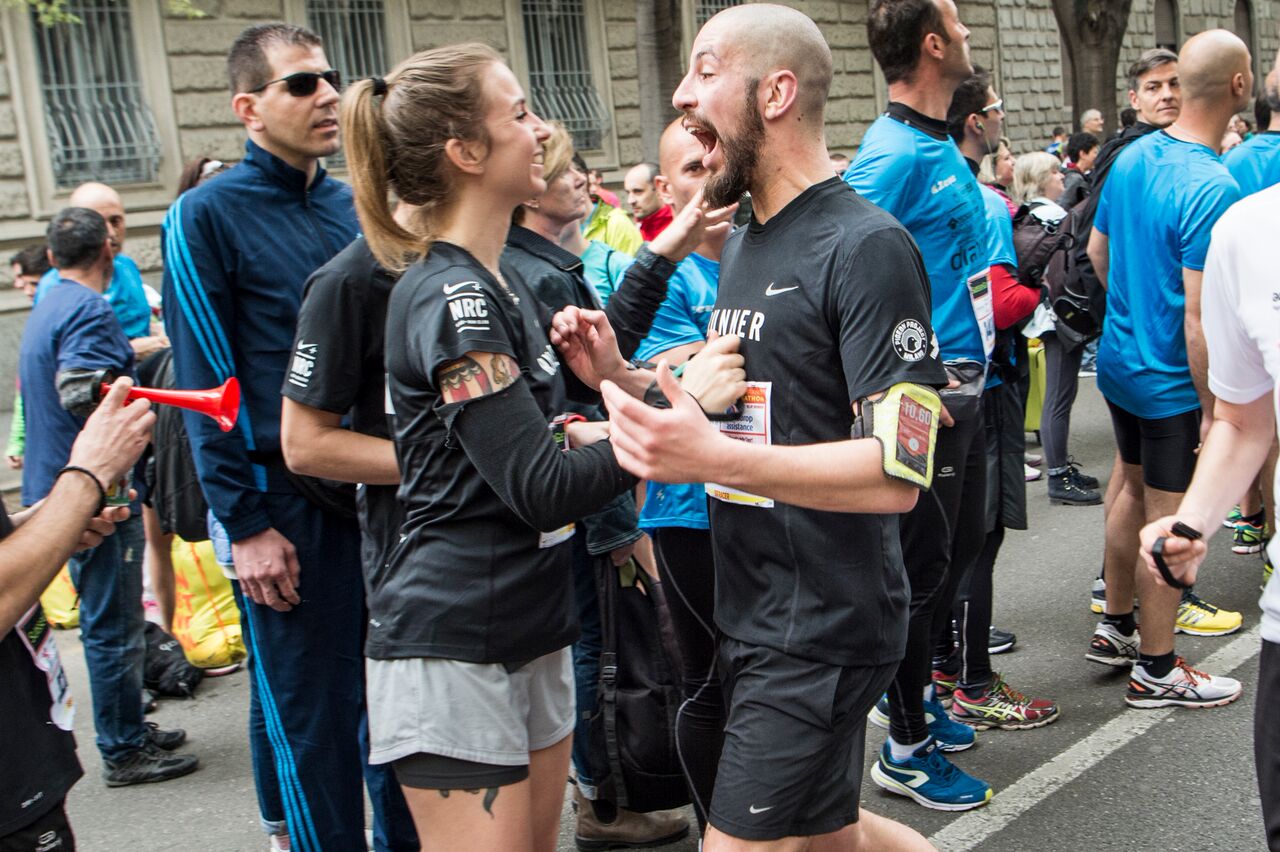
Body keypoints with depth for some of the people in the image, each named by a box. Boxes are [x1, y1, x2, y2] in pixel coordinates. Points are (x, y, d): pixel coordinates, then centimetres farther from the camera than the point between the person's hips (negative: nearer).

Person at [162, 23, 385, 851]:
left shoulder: (353, 207, 10)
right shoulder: (207, 216, -6)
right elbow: (206, 385, -8)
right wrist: (244, 524, -12)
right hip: (285, 502, -5)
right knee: (310, 712, 4)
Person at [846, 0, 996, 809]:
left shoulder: (943, 146, 12)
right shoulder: (895, 153, -18)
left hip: (963, 384, 10)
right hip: (925, 391, -10)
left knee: (960, 546, 20)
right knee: (923, 565, 1)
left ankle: (920, 695, 37)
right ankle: (906, 748, 16)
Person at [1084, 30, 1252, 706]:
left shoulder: (1132, 157, 0)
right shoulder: (1212, 190, -25)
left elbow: (1097, 251, 12)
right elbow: (1199, 319, -25)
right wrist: (1212, 409, -17)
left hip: (1120, 362, 8)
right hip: (1171, 381, -8)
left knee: (1135, 490, 22)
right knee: (1168, 520, 4)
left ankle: (1116, 628, 36)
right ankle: (1156, 671, 18)